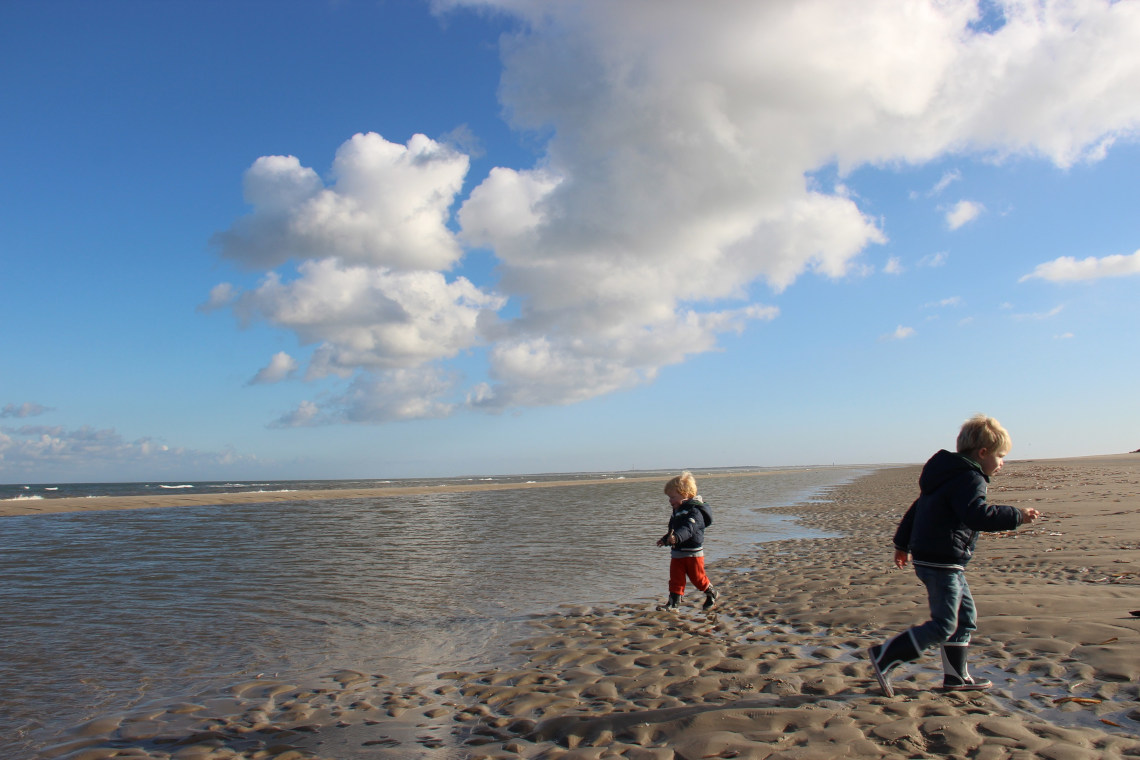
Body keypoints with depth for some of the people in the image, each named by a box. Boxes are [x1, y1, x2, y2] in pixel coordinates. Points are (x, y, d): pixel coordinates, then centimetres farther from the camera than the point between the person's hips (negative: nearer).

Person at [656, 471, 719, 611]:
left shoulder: (694, 511, -19)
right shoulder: (677, 512, 12)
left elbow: (688, 529, -37)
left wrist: (676, 537, -52)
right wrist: (665, 539, 32)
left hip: (693, 552, -8)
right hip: (677, 552, 8)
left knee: (697, 577, 7)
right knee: (675, 579, 2)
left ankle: (712, 594, 31)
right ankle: (673, 603, 5)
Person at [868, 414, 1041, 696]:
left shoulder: (951, 474, 17)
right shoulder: (970, 478, -14)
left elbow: (917, 508, 22)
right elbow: (978, 515, -33)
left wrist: (903, 543, 28)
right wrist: (1016, 516, -23)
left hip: (928, 557, 11)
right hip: (942, 563, -11)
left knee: (965, 618, 18)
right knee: (943, 626, -6)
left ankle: (956, 676, 25)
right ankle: (884, 656, -5)